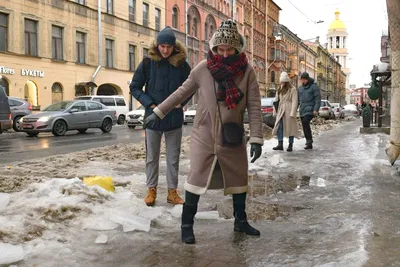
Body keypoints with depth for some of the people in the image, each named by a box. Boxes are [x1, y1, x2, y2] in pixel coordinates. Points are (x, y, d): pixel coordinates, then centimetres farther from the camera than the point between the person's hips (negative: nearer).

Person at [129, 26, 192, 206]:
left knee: (173, 157, 8)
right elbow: (134, 87, 2)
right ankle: (151, 190, 22)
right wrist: (149, 104, -11)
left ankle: (172, 191, 19)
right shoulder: (148, 63, -5)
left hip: (174, 119, 1)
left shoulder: (182, 64, -2)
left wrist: (182, 101, -6)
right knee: (152, 157, 9)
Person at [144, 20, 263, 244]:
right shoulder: (203, 68, -9)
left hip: (233, 138, 2)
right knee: (196, 179, 2)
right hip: (204, 136, -2)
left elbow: (254, 106, -7)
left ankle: (241, 221, 34)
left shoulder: (247, 71, -7)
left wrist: (256, 138, -13)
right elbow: (182, 93, 4)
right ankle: (187, 225, 16)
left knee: (239, 178, 14)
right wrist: (158, 112, 7)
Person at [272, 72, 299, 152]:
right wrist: (275, 111, 12)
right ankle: (280, 144, 3)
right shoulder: (279, 90, 16)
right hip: (280, 111, 6)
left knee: (290, 127, -1)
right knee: (279, 127, 0)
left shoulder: (292, 89, -4)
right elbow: (277, 100, 19)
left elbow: (294, 102, -10)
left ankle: (290, 145, 6)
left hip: (289, 111, -6)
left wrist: (292, 113, -16)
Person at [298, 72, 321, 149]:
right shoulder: (300, 88, 15)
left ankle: (309, 140, -19)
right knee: (305, 126, 6)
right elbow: (297, 99, 18)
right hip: (302, 110, 6)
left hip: (310, 110, -6)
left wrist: (316, 109, -18)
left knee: (305, 122, -26)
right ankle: (309, 144, 16)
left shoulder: (314, 86, -3)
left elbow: (318, 98, -8)